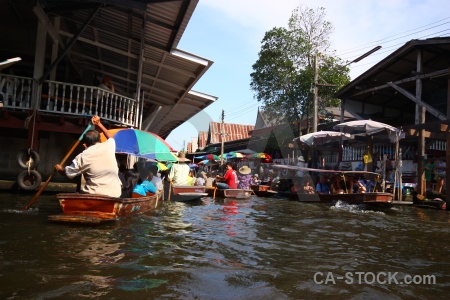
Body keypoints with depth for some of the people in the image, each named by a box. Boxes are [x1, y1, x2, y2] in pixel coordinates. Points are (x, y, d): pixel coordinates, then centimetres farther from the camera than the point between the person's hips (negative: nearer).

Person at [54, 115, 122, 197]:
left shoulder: (82, 157, -2)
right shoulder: (108, 146, 3)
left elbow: (68, 173, 13)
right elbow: (111, 137, 30)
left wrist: (59, 169, 35)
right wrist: (99, 124, 38)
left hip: (94, 194, -2)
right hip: (114, 194, 2)